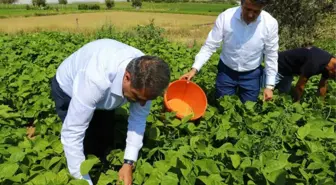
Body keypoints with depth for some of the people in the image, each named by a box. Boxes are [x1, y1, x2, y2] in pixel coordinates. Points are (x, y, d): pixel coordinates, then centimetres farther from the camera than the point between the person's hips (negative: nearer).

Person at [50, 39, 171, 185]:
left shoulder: (145, 77, -31)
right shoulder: (95, 80, -49)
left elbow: (139, 118, -19)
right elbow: (72, 132, -44)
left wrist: (129, 163, -24)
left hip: (106, 91, 4)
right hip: (68, 90, -4)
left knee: (104, 143, 13)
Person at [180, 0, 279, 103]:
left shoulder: (270, 23, -17)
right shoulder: (225, 17, -20)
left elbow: (271, 56, -7)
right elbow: (210, 46, -13)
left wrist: (270, 86, -5)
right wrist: (194, 69, -22)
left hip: (251, 75, 1)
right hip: (226, 71, 0)